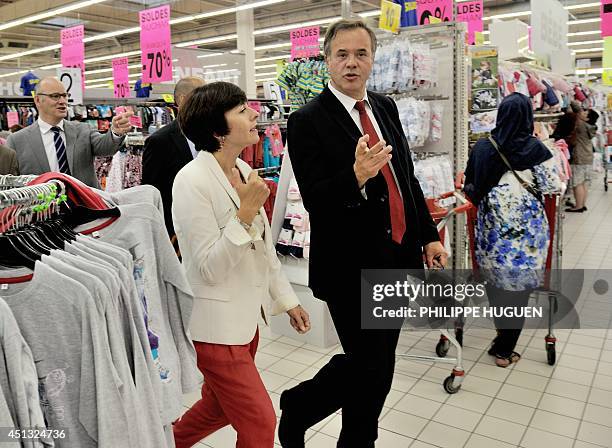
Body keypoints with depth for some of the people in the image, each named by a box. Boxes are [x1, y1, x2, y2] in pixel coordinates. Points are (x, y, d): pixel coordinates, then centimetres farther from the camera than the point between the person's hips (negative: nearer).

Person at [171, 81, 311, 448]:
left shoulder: (244, 170, 4)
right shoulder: (192, 181, -20)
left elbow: (264, 247, 12)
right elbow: (209, 269, -21)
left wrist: (287, 299, 16)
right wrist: (245, 213, -27)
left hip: (246, 316, 8)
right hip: (215, 323, -8)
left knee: (219, 407, 23)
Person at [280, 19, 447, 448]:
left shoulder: (386, 107, 9)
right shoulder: (307, 121, -11)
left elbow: (408, 176, 13)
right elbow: (314, 199, -18)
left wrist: (429, 235, 10)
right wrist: (357, 176, -35)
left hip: (398, 258, 7)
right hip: (352, 266, -6)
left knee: (379, 364, 17)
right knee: (369, 365, 3)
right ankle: (297, 406, 30)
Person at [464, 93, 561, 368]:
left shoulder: (482, 146, 0)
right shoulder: (534, 148, -9)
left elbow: (470, 185, 8)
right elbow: (552, 187, -5)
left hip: (491, 224, 3)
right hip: (525, 227, -3)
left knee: (496, 280, 17)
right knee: (519, 285, 7)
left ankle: (502, 334, 33)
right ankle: (504, 350, 15)